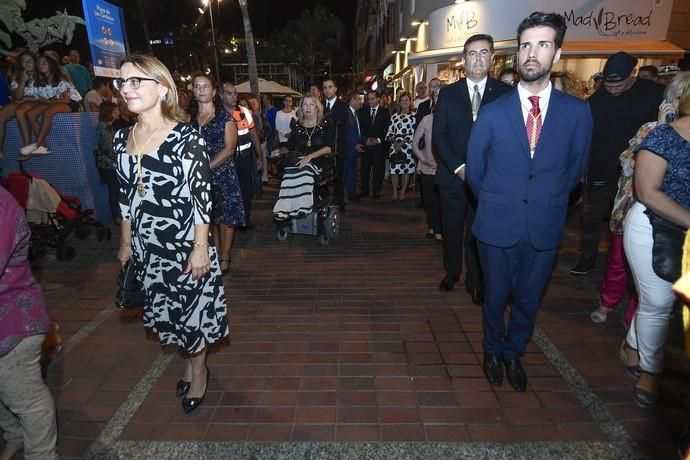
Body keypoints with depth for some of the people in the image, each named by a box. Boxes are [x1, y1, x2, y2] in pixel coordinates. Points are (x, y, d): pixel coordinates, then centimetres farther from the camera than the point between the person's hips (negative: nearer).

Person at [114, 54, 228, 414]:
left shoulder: (186, 137, -15)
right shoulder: (122, 138, 3)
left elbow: (202, 196, -15)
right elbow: (126, 196, 10)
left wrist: (201, 247, -16)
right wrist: (126, 243, 13)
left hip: (185, 244, -5)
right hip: (146, 247, 6)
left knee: (194, 311, 9)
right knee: (167, 312, 18)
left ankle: (199, 371, 34)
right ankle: (189, 362, 43)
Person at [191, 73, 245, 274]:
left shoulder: (225, 118, -1)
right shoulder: (190, 118, 10)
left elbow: (229, 148, -10)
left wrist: (207, 167, -17)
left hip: (223, 173, -3)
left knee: (226, 215, 0)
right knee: (209, 216, 9)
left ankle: (225, 258, 12)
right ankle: (215, 256, 22)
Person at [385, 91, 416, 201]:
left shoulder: (414, 115, 2)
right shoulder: (394, 116, 17)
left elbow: (414, 133, -6)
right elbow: (389, 132, 13)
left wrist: (402, 142, -13)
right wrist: (393, 140, -7)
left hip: (407, 147, -3)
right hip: (394, 146, 3)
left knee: (406, 169, 0)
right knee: (394, 168, -2)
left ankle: (403, 192, 10)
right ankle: (395, 192, 8)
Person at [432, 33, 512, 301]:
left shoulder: (506, 93, 0)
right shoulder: (448, 93, 5)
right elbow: (438, 136, 0)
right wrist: (459, 167, -12)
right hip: (453, 176, 2)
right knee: (452, 231, 13)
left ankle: (476, 283, 23)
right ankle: (452, 272, 34)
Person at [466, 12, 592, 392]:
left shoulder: (577, 112, -3)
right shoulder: (493, 113, -5)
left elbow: (575, 168, 8)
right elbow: (475, 171, 3)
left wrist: (548, 201, 7)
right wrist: (498, 204, 8)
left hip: (545, 228, 1)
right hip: (498, 225, -1)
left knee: (528, 300, 17)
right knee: (496, 296, 15)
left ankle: (513, 354, 42)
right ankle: (493, 351, 41)